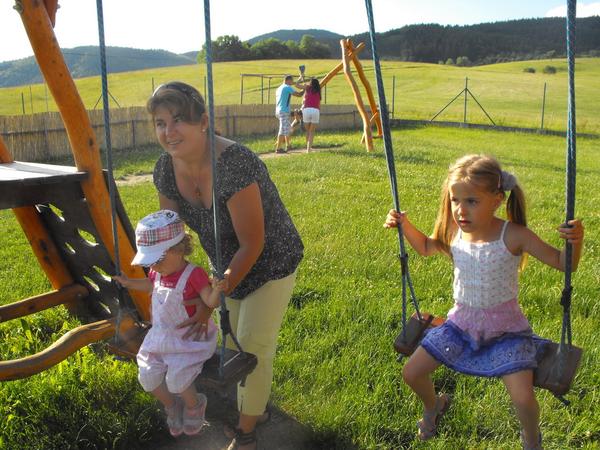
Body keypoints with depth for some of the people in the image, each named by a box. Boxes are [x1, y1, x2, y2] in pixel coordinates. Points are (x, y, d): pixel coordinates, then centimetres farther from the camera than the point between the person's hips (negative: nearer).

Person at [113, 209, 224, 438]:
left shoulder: (193, 274, -24)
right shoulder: (158, 272, -2)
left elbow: (211, 302, -33)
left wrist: (217, 290, -53)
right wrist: (129, 282, 18)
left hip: (188, 339, -7)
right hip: (161, 335, 7)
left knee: (176, 380, -15)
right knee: (148, 376, 0)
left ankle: (194, 405, 22)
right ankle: (171, 405, 31)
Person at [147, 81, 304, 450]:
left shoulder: (234, 164, -36)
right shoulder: (166, 168, -14)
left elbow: (252, 245, -30)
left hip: (270, 263, -7)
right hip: (226, 264, 7)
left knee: (253, 345, 2)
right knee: (231, 341, 21)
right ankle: (255, 405, 49)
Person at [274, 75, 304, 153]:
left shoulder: (279, 88, 19)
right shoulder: (288, 87, -8)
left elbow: (276, 101, 22)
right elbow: (298, 94, -12)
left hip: (278, 111, 10)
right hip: (284, 111, -10)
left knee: (288, 128, 19)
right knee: (283, 130, -8)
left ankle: (287, 145, 23)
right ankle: (278, 148, -9)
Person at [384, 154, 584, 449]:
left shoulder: (513, 236, -21)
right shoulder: (453, 231, -9)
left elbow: (563, 263, -15)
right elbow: (425, 248, 12)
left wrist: (576, 240, -35)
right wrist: (405, 226, -2)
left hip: (504, 327, -3)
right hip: (461, 321, 4)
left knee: (523, 398, -18)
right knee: (411, 373, 1)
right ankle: (433, 406, 39)